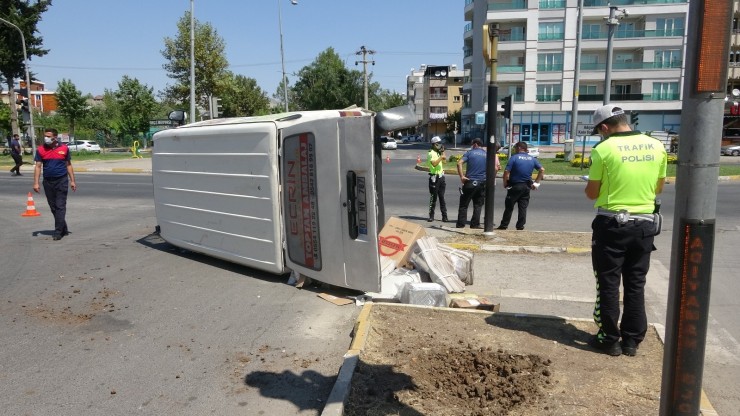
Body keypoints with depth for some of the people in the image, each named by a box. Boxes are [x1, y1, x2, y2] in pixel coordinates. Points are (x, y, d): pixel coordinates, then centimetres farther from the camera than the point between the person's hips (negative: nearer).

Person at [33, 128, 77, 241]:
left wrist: (72, 181, 5)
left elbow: (68, 165, 7)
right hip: (48, 182, 3)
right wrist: (36, 183, -6)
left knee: (60, 206, -6)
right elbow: (38, 167, 2)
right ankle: (64, 229, 23)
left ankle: (58, 232, -4)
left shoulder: (64, 148, 1)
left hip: (62, 181, -2)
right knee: (53, 207, 9)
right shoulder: (41, 150, 2)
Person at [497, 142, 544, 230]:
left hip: (515, 186, -4)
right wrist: (536, 182, 8)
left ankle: (503, 226, 9)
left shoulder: (514, 158, -9)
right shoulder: (532, 159, 8)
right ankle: (520, 226, 7)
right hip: (526, 187, 5)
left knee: (509, 207, 3)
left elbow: (506, 172, -16)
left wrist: (505, 183, -3)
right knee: (523, 208, 7)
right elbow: (542, 170, 6)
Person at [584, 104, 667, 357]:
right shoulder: (657, 147, 3)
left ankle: (610, 340, 14)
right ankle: (632, 340, 21)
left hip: (612, 224, -4)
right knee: (636, 284, 13)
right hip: (645, 224, 5)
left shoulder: (604, 150, -11)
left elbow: (591, 193, -6)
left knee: (608, 284, 7)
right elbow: (659, 188, 13)